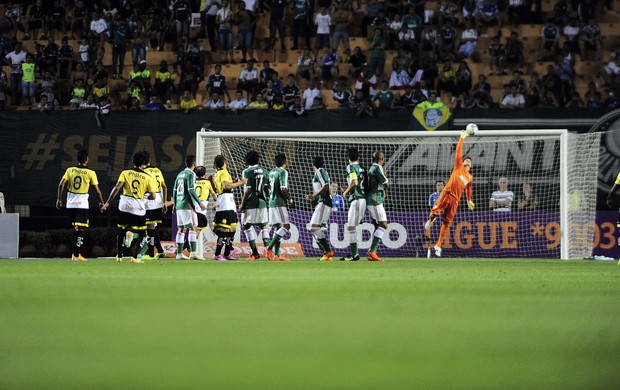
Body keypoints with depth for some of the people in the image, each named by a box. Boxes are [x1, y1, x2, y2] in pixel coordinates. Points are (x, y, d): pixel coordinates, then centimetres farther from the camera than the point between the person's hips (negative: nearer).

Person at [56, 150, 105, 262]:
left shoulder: (70, 170, 4)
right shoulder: (90, 173, -4)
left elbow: (61, 185, -3)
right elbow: (97, 190, -3)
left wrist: (59, 199, 5)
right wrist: (102, 202, 11)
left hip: (71, 202, 4)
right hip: (82, 202, -4)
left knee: (76, 228, 16)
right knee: (80, 228, -2)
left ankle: (76, 252, 17)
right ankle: (76, 254, -7)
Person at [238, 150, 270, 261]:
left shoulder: (247, 172, -8)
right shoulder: (264, 171, 8)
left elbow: (247, 190, -12)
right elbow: (267, 188, 7)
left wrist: (242, 204, -5)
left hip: (250, 204, -5)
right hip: (262, 202, 5)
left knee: (247, 226, 4)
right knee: (263, 226, 14)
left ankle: (255, 253, -2)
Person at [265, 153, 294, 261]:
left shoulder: (272, 172, 14)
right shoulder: (283, 172, -10)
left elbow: (268, 189, 18)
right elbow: (283, 189, -18)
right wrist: (290, 200, -6)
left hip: (272, 203, 9)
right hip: (280, 203, -9)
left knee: (277, 228, 9)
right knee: (286, 226, -9)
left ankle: (277, 255, 5)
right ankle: (269, 249, -20)